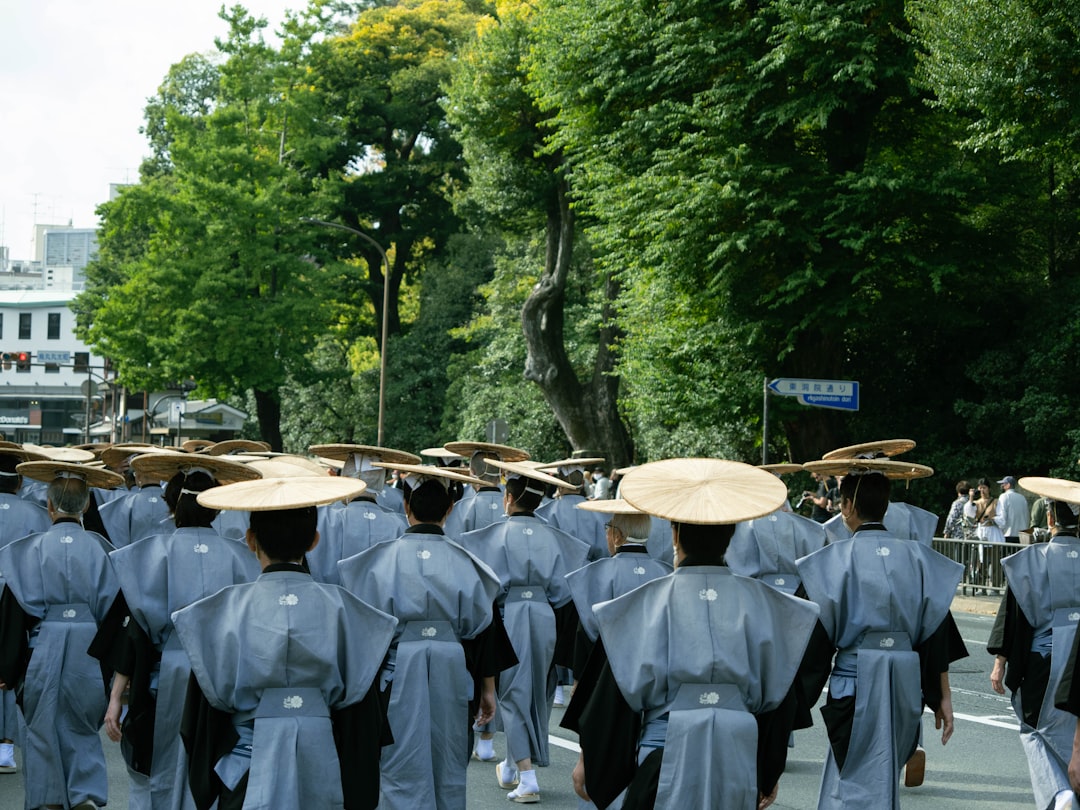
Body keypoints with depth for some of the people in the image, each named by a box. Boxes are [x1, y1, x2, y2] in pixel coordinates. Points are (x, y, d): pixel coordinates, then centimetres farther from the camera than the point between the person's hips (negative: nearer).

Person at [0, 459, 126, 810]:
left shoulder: (30, 551, -6)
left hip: (43, 655, -1)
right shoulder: (101, 549, -2)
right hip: (90, 657, 2)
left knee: (43, 731, 12)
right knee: (83, 731, 14)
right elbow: (114, 610, 1)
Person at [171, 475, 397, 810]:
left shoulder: (225, 611, -7)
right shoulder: (340, 609, -4)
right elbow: (362, 717, 1)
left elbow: (207, 705, 0)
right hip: (321, 768, 1)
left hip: (248, 772, -1)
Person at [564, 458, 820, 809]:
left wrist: (588, 760, 8)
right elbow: (776, 695, 8)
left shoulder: (649, 602, -6)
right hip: (738, 764, 3)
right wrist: (770, 776, 18)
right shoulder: (759, 602, 2)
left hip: (666, 764, -2)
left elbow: (618, 689, -3)